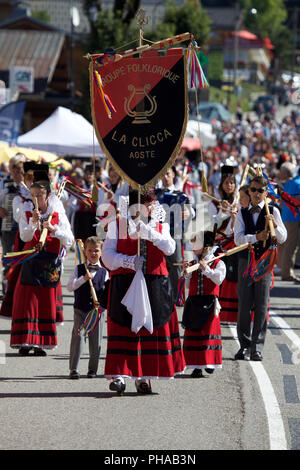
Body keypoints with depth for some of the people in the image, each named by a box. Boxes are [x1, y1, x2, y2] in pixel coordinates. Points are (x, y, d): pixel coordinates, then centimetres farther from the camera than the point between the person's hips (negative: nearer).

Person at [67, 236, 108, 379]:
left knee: (96, 341, 5)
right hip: (81, 310, -1)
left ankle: (92, 369, 17)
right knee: (77, 337, -8)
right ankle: (73, 368, -4)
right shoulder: (79, 269, 3)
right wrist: (83, 279, -18)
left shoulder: (104, 272, 7)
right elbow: (69, 287, -7)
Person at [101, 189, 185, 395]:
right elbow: (107, 254, -1)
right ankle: (118, 374, -6)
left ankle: (143, 377, 9)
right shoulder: (118, 225, 5)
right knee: (123, 328, -6)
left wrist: (149, 232, -17)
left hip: (155, 285, 2)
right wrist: (127, 261, -18)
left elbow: (170, 249, -6)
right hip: (124, 284, -2)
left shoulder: (160, 227, 11)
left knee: (151, 328, 2)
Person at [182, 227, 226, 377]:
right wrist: (187, 274, -3)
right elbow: (188, 286, 13)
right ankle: (196, 366, 4)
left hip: (209, 305, -4)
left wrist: (206, 269, -21)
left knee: (208, 332, -2)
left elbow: (219, 279, -16)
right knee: (193, 333, 1)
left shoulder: (218, 263, 0)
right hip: (194, 303, 4)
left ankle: (209, 362, 8)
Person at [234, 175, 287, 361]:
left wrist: (275, 224, -20)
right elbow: (238, 239, -6)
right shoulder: (242, 213, 6)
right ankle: (245, 345, 11)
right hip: (246, 261, 1)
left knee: (262, 306, -2)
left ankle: (257, 347, 2)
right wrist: (256, 237, -22)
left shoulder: (273, 211, 2)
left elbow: (283, 238, -2)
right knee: (244, 305, 2)